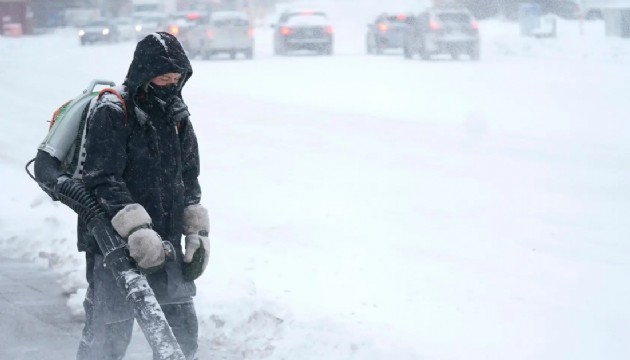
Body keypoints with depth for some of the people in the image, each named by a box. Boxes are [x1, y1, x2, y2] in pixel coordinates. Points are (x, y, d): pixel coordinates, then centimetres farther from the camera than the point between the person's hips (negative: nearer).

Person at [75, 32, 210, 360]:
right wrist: (137, 230, -27)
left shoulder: (177, 117, 12)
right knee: (109, 333, -5)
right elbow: (103, 180, -18)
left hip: (166, 245, 7)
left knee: (182, 330, 8)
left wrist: (198, 234, 10)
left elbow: (189, 181, 19)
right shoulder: (111, 113, -11)